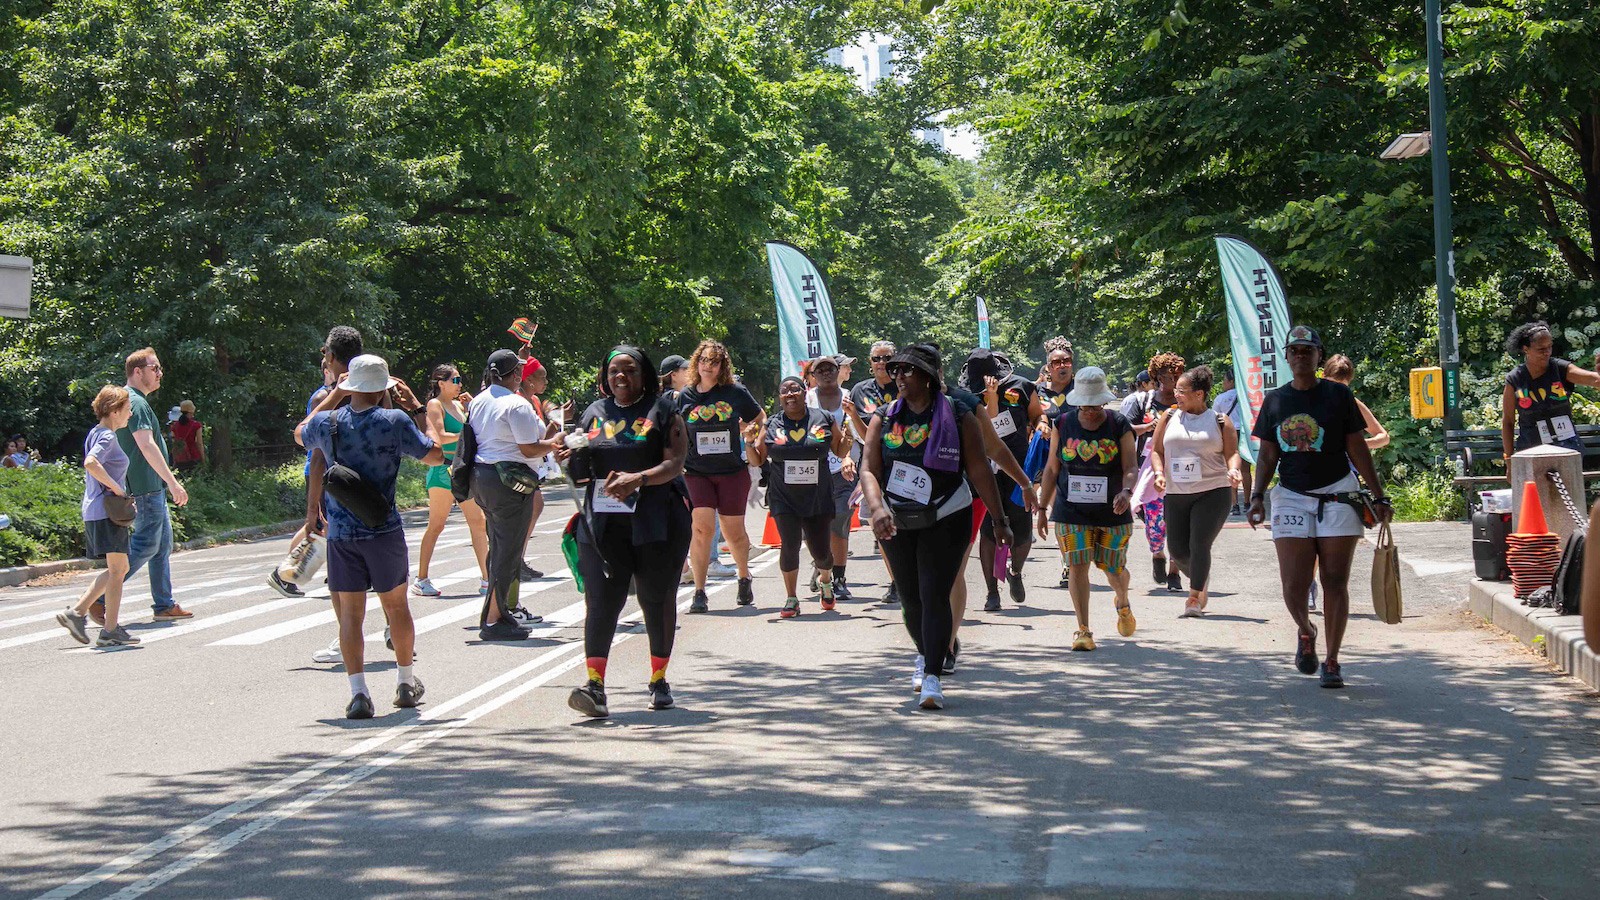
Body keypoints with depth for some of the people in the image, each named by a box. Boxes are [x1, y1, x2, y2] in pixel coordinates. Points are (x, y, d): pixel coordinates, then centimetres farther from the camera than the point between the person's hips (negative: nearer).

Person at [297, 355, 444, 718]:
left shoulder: (327, 423, -1)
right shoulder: (395, 422, -10)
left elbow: (300, 435, 23)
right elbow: (434, 456, 0)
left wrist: (333, 396, 25)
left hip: (341, 534, 1)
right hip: (384, 530, -1)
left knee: (350, 614, 3)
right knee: (396, 606, 16)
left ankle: (358, 691, -8)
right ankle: (406, 683, 28)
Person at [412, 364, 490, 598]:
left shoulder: (458, 405, 17)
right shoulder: (435, 405, -6)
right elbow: (440, 437, -17)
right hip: (443, 467, -8)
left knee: (478, 522, 3)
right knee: (436, 525, -5)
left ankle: (486, 579, 7)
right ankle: (421, 580, 1)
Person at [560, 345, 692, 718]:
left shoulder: (662, 411, 3)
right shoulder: (594, 413, 16)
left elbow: (675, 463, -7)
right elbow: (582, 471, 22)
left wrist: (639, 479, -23)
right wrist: (572, 460, -1)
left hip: (655, 521, -2)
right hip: (602, 523, 2)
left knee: (657, 598, 6)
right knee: (601, 599, -10)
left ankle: (659, 680, 20)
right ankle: (594, 684, -19)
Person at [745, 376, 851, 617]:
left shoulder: (824, 420, 3)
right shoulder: (771, 425, 4)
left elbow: (841, 452, 12)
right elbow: (757, 461, 9)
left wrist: (846, 439, -9)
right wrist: (749, 442, -9)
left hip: (818, 498, 0)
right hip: (784, 499, 0)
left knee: (821, 551, 1)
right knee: (790, 545, -14)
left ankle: (825, 581, 37)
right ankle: (791, 598, 5)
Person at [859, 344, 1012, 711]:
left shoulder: (959, 419, -5)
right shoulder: (883, 419, 1)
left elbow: (980, 472, -2)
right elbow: (869, 469, -6)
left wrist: (999, 521, -1)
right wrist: (876, 509, -24)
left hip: (946, 521, -3)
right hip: (898, 522, 4)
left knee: (935, 596, -14)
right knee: (910, 598, 14)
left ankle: (932, 678, -16)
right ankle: (924, 656, 41)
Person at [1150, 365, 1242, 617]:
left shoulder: (1220, 421, 3)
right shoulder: (1169, 418, 10)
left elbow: (1232, 453, 3)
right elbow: (1156, 450, 14)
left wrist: (1233, 470, -19)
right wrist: (1159, 472, -4)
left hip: (1213, 493, -4)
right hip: (1176, 494, 4)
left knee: (1199, 545, -15)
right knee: (1177, 550, 1)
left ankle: (1194, 599, -3)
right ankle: (1201, 579, 32)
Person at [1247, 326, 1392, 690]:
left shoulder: (1338, 395, 2)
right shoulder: (1275, 401, 9)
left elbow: (1358, 450, 4)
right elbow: (1267, 457, 12)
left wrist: (1379, 496, 1)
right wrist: (1257, 496, -1)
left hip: (1337, 496, -1)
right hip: (1291, 498, 2)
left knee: (1335, 583, -2)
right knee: (1293, 587, -6)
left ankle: (1332, 661, 7)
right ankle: (1305, 632, 26)